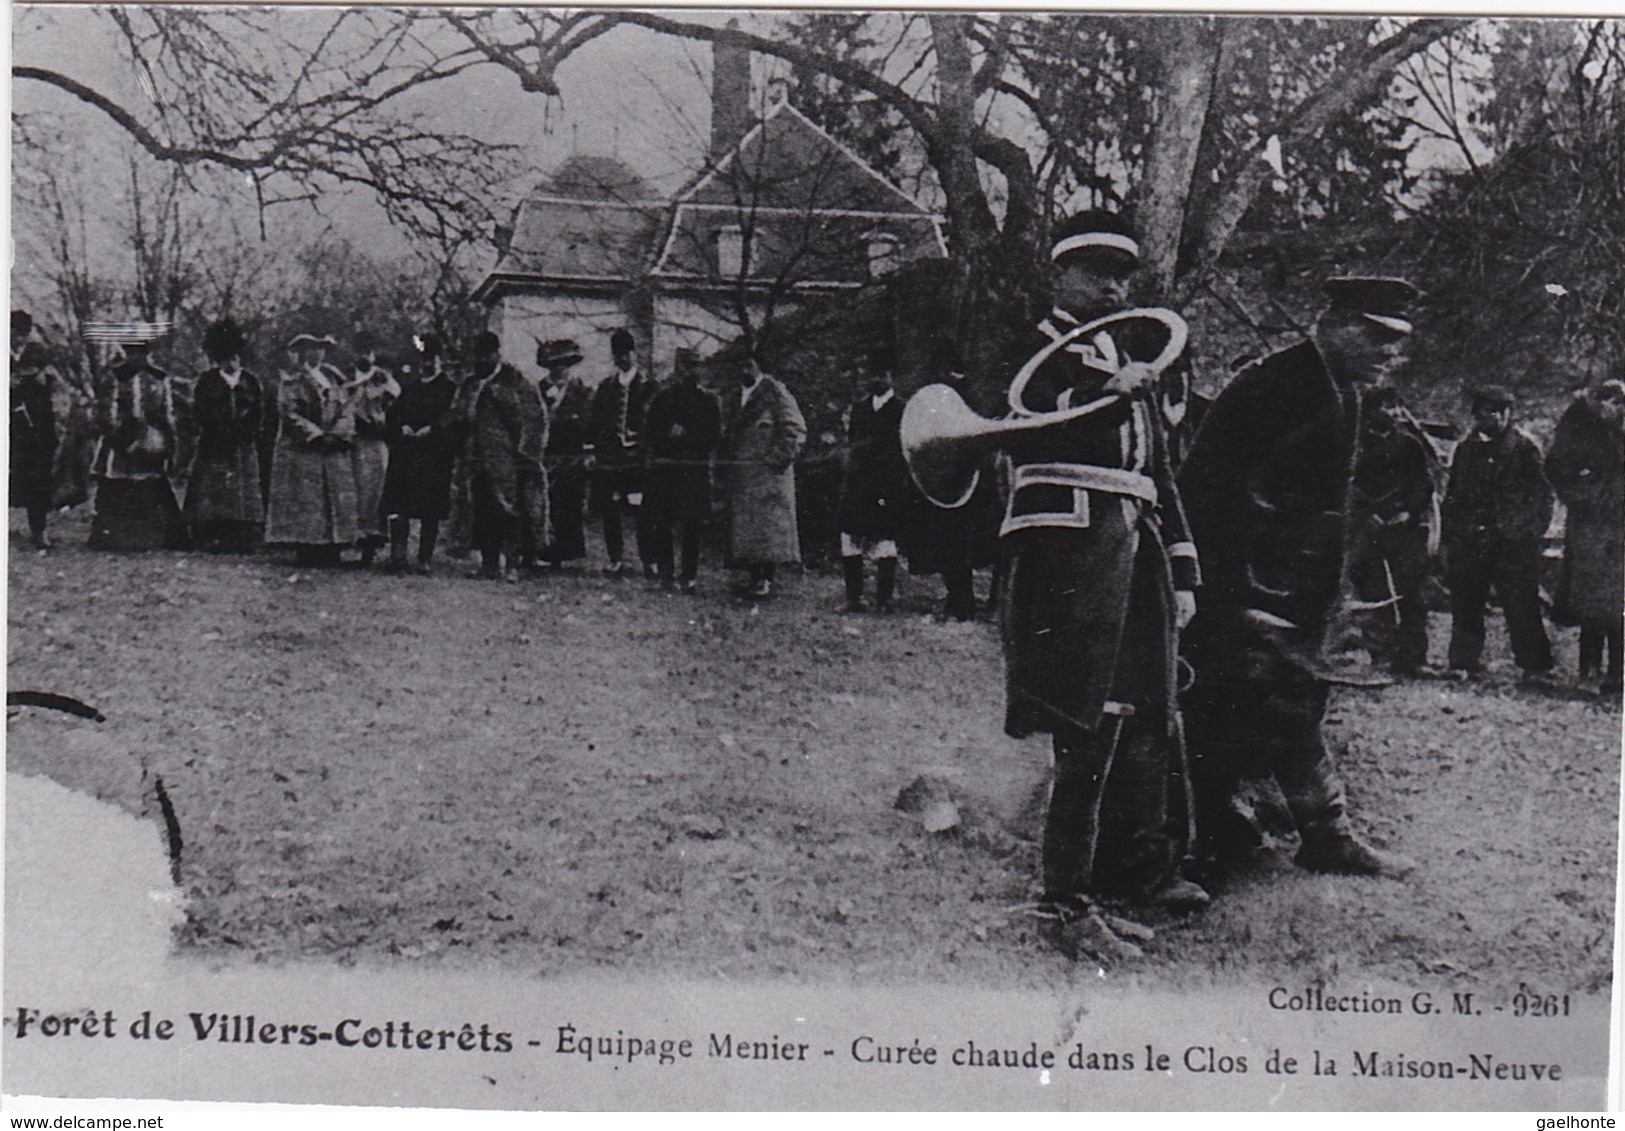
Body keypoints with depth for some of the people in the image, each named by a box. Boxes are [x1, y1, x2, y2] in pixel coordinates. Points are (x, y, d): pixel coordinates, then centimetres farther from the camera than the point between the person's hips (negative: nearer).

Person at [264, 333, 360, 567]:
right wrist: (314, 433, -13)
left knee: (336, 498, 0)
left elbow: (348, 409, 11)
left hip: (333, 450, 5)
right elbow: (288, 411, -7)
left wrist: (339, 432, -7)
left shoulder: (333, 379, 17)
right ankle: (306, 553, -8)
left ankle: (331, 552, 2)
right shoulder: (293, 380, 3)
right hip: (302, 449, -5)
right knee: (304, 500, -9)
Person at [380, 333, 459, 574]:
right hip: (405, 453, 3)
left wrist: (430, 430, -16)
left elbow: (452, 418, -5)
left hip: (435, 453, -3)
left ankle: (426, 559, 4)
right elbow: (391, 413, 16)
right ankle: (398, 554, -11)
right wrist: (402, 427, -3)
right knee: (398, 502, -9)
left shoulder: (449, 387, 3)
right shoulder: (409, 386, 16)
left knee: (431, 510, -1)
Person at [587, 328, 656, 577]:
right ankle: (615, 561, 12)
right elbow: (594, 420, 14)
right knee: (609, 511, 4)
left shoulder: (647, 385, 6)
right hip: (608, 456, 3)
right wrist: (592, 449, 4)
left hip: (637, 456, -3)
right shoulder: (605, 386, 15)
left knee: (641, 510, -7)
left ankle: (649, 560, 0)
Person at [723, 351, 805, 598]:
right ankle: (754, 576, 10)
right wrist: (728, 454, 15)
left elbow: (796, 429, -8)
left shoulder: (775, 393, -5)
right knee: (742, 524, 5)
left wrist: (780, 457, -13)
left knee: (768, 520, -8)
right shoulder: (736, 395, 16)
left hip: (768, 471, -7)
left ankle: (768, 577, -7)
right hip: (740, 471, 7)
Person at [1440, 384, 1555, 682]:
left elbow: (1540, 491, 0)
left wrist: (1531, 529, -9)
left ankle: (1535, 665, 6)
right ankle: (1464, 661, 16)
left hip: (1511, 539, -4)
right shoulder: (1466, 448, 16)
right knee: (1465, 601, 7)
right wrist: (1448, 530, 11)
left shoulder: (1524, 446, 2)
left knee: (1520, 604, -3)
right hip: (1469, 539, 5)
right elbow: (1453, 493, 19)